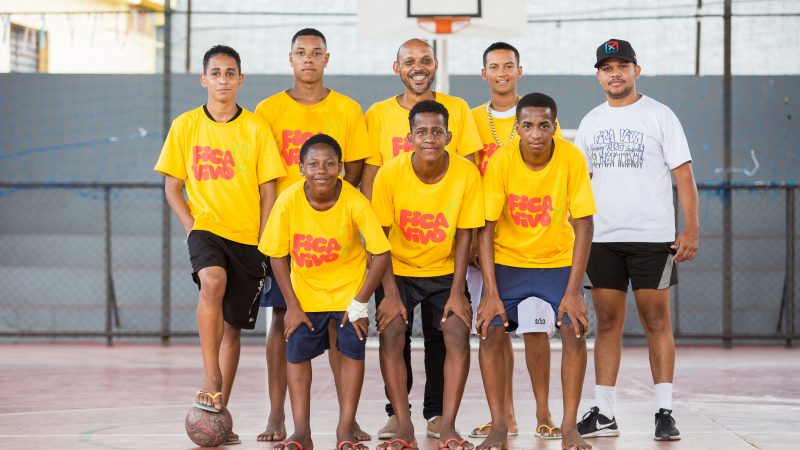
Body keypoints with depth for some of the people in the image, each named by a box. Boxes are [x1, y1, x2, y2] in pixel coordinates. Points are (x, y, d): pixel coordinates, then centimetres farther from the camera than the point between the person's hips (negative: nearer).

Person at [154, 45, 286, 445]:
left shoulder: (256, 128, 1)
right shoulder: (185, 126, 2)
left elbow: (268, 192, 2)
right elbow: (172, 187, 5)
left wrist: (265, 245, -4)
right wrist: (191, 227, -7)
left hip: (248, 237, 1)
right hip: (206, 227, -1)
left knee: (233, 325, 6)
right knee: (213, 282, -32)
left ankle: (219, 412, 16)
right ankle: (210, 379, -25)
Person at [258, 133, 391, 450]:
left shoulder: (355, 202, -26)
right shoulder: (289, 200, -22)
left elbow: (381, 253, -20)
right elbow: (277, 255, -10)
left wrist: (360, 303, -18)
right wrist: (292, 305, -10)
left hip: (348, 288, -1)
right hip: (305, 290, 1)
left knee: (352, 351, -7)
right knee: (297, 352, -1)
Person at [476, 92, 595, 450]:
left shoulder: (572, 159, -20)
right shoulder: (500, 163, -20)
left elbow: (583, 224, -18)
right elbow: (486, 228, -17)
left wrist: (573, 291, -22)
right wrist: (490, 293, -23)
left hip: (559, 260, 0)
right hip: (507, 261, 0)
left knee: (575, 332, -15)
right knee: (490, 332, -13)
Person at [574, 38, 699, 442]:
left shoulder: (658, 116, 0)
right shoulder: (590, 122, 12)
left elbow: (683, 174, -3)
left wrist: (691, 229, -12)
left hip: (652, 237, -4)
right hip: (602, 239, 4)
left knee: (656, 321, -3)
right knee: (607, 323, 5)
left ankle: (665, 412, 0)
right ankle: (603, 413, 7)